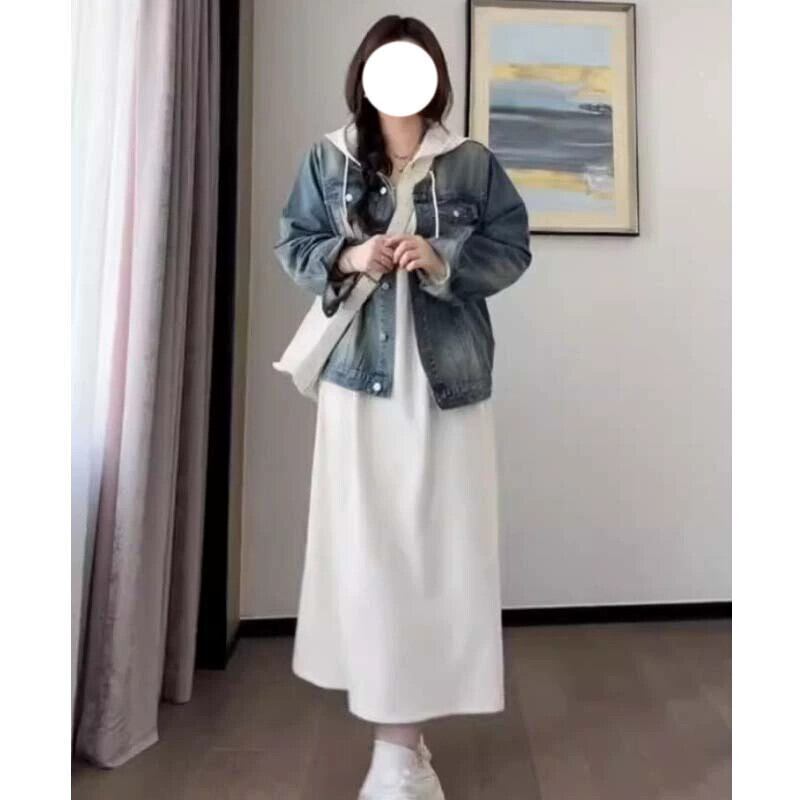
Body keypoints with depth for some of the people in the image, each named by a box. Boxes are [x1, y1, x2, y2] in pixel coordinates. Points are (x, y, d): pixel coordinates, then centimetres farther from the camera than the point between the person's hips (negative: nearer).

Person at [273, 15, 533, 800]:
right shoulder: (327, 158, 10)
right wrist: (346, 257, -8)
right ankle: (395, 733, 15)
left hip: (447, 378, 1)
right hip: (360, 376, 0)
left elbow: (513, 248, 7)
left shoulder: (472, 161, 8)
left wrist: (443, 259, -10)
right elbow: (291, 245, 12)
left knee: (441, 544, 0)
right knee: (367, 545, -2)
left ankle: (405, 726, 19)